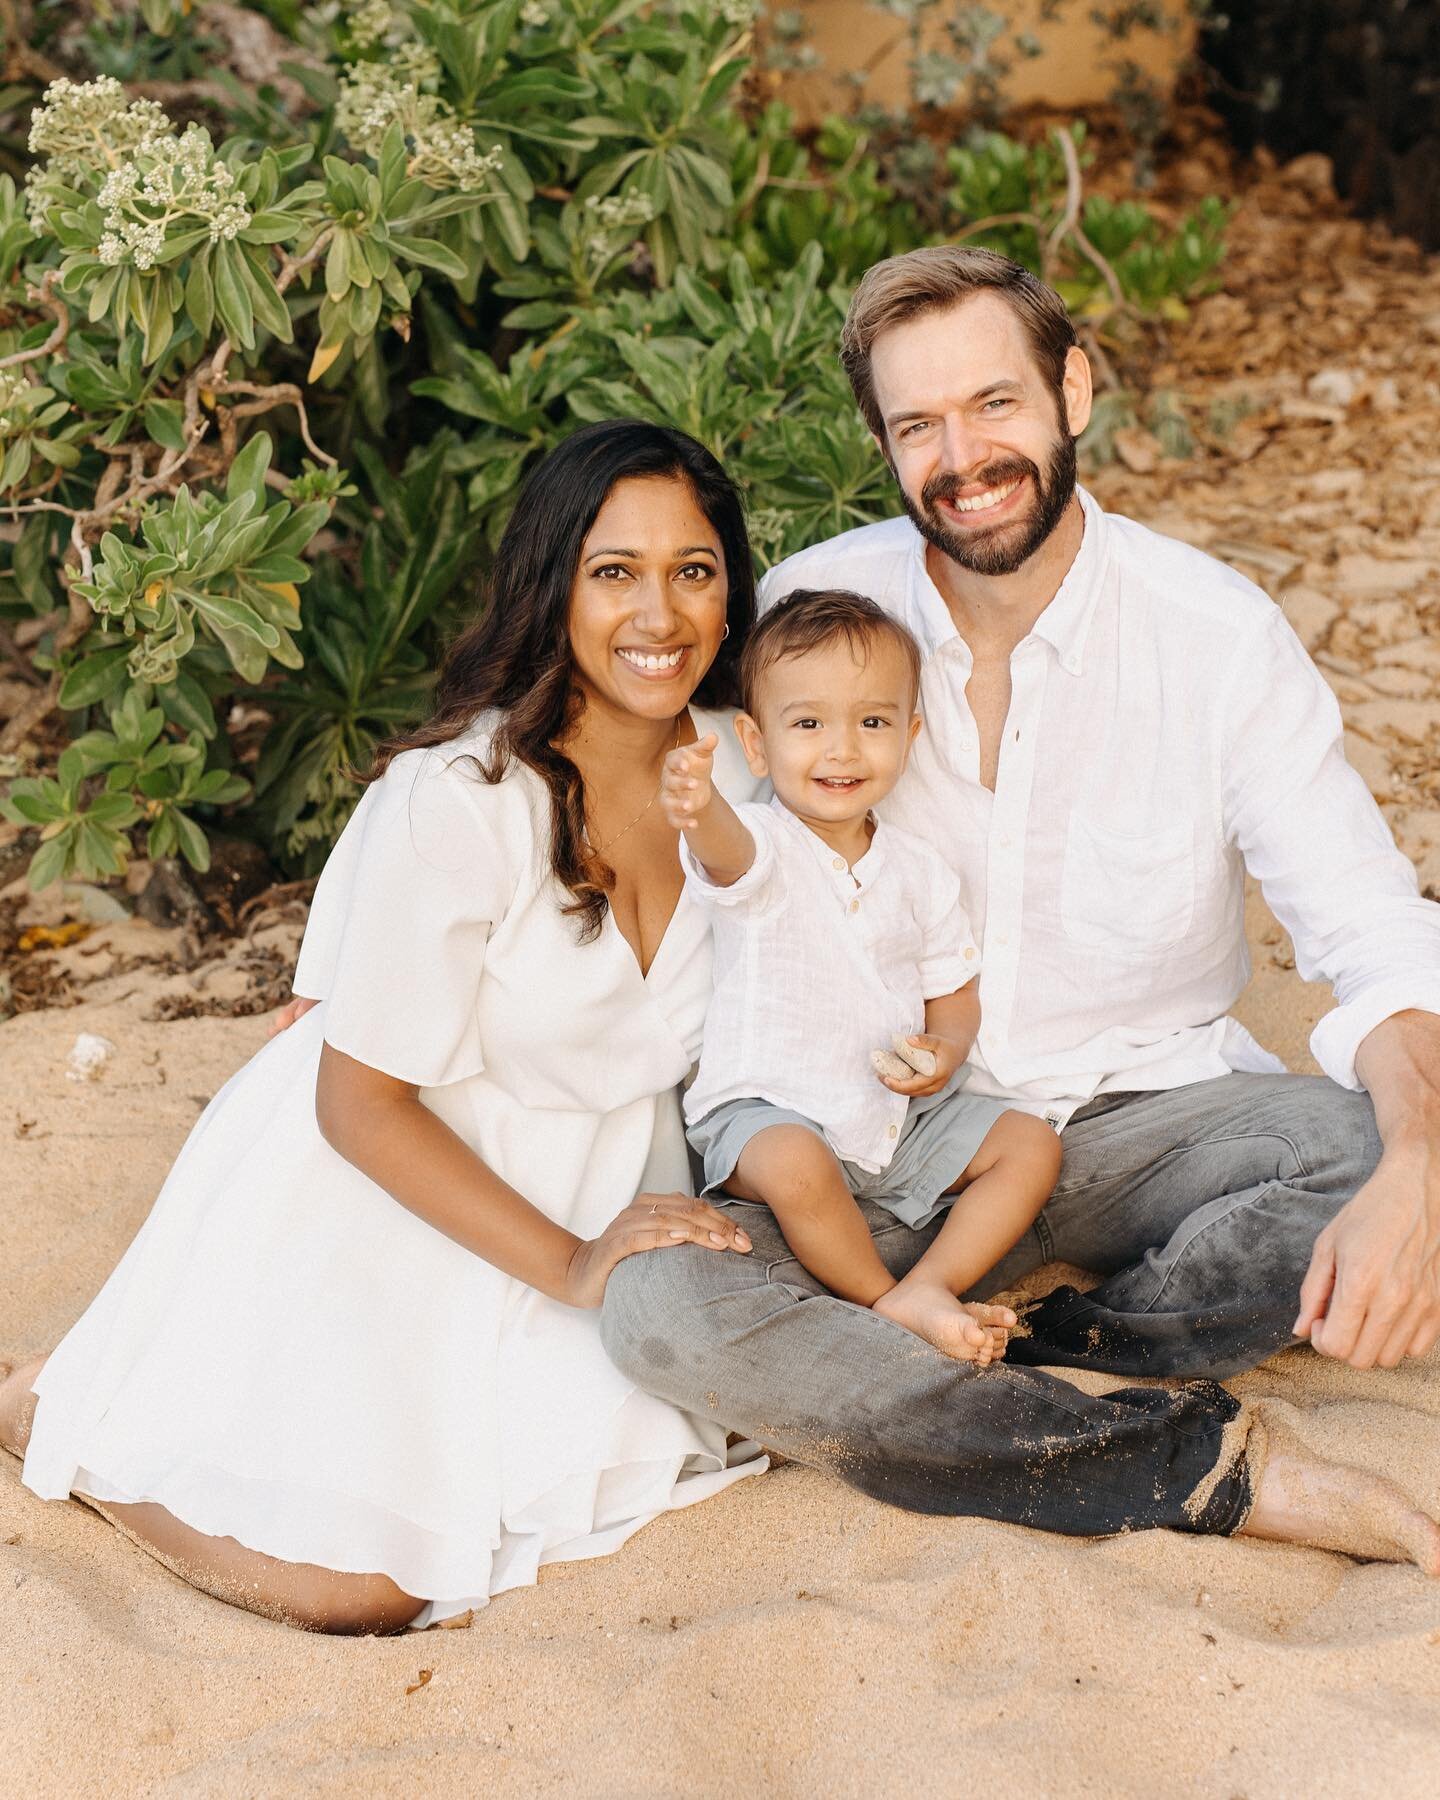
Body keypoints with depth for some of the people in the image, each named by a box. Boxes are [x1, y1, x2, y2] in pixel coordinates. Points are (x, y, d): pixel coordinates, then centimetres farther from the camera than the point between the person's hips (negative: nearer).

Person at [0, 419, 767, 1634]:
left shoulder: (735, 767, -7)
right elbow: (360, 1102, -20)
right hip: (380, 1182, -7)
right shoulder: (457, 801, -26)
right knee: (355, 1586, -15)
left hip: (593, 1172, 7)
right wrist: (569, 1264, -23)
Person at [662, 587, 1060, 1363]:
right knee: (795, 1168, -36)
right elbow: (725, 850, -38)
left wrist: (945, 1052, -12)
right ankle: (889, 1305, -15)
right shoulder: (759, 847, -12)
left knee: (1031, 1145, -3)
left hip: (899, 1118, 6)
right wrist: (698, 809, -64)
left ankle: (927, 1288, -15)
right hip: (767, 1112, -6)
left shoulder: (919, 871, 4)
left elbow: (953, 992, 13)